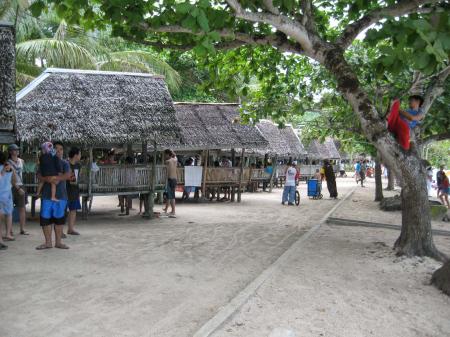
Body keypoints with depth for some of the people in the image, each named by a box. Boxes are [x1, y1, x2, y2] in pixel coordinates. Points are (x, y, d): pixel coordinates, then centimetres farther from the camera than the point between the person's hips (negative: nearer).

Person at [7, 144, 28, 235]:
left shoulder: (21, 161, 9)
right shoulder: (8, 163, -7)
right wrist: (18, 188, -17)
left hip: (20, 186, 5)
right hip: (11, 187, -5)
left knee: (22, 208, 3)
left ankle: (22, 229, 8)